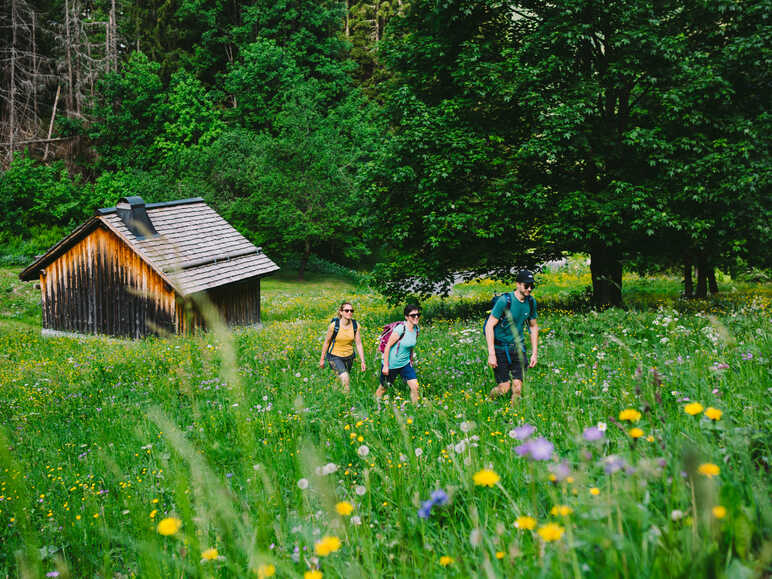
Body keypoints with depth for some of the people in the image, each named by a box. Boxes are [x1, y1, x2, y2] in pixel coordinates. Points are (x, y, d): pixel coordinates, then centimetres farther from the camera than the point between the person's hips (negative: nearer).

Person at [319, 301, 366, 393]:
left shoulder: (356, 326, -9)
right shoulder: (334, 325, -17)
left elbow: (358, 344, -3)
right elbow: (326, 342, -5)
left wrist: (362, 361, -6)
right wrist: (322, 359, 2)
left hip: (349, 356, 4)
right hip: (335, 356, -4)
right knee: (345, 378, -24)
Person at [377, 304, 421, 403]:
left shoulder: (416, 329, -2)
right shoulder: (400, 329, -23)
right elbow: (388, 346, -18)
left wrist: (411, 361, 20)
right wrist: (385, 366, -17)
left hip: (405, 364, 6)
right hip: (391, 364, -6)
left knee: (415, 387, -5)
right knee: (383, 388, 11)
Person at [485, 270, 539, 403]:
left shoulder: (531, 302, 2)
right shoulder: (504, 301, -16)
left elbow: (533, 327, 16)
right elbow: (489, 326, -15)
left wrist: (535, 353, 12)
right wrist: (491, 354, -20)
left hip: (518, 347, 5)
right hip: (500, 348, -5)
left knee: (518, 387, -5)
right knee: (504, 388, -7)